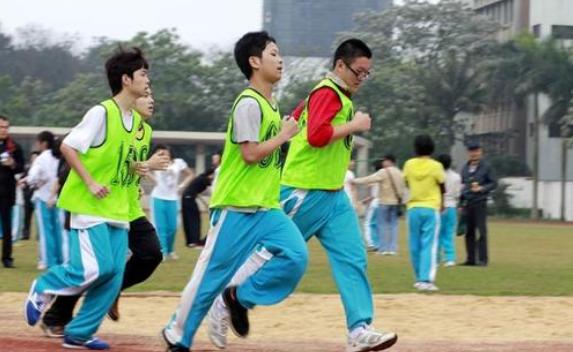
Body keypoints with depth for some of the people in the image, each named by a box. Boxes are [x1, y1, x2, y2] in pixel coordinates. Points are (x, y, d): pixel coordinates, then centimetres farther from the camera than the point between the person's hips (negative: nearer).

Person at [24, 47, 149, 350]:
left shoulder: (135, 120, 11)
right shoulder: (101, 113, -13)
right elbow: (67, 147, -14)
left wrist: (138, 169, 6)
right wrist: (90, 183, -18)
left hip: (118, 208, 8)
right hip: (90, 206, -8)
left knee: (114, 274, 0)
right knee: (97, 268, -16)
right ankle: (43, 288, 9)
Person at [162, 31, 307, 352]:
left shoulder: (271, 105, 14)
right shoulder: (248, 103, -14)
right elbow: (250, 154, -21)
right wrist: (283, 136, -12)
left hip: (268, 208, 8)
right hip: (237, 208, -8)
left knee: (295, 256, -11)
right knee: (213, 274, -2)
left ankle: (239, 299, 6)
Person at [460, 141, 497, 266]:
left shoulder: (486, 167, 1)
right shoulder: (465, 168, 16)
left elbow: (494, 184, 0)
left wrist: (481, 188, -15)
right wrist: (461, 204, 17)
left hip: (480, 203, -5)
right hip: (467, 203, 5)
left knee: (481, 231, -8)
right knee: (469, 232, 5)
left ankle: (483, 259, -7)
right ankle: (471, 259, 10)